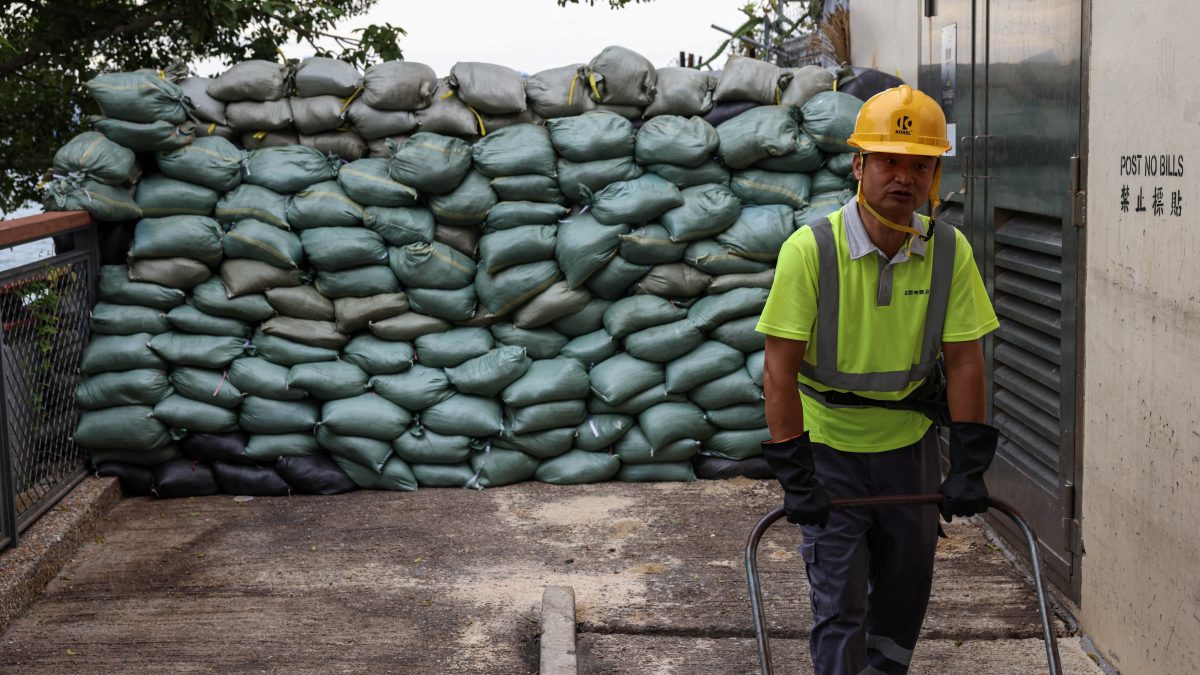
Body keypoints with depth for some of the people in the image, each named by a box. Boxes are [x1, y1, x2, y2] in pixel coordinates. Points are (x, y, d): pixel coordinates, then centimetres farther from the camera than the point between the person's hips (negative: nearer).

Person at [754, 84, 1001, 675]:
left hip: (909, 442, 4)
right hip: (828, 444, -3)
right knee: (840, 598, -4)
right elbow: (780, 369, -20)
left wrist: (970, 465, -9)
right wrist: (793, 475, -22)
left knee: (905, 587, 16)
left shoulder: (949, 251, -11)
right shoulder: (810, 250, -21)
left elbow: (963, 361, -6)